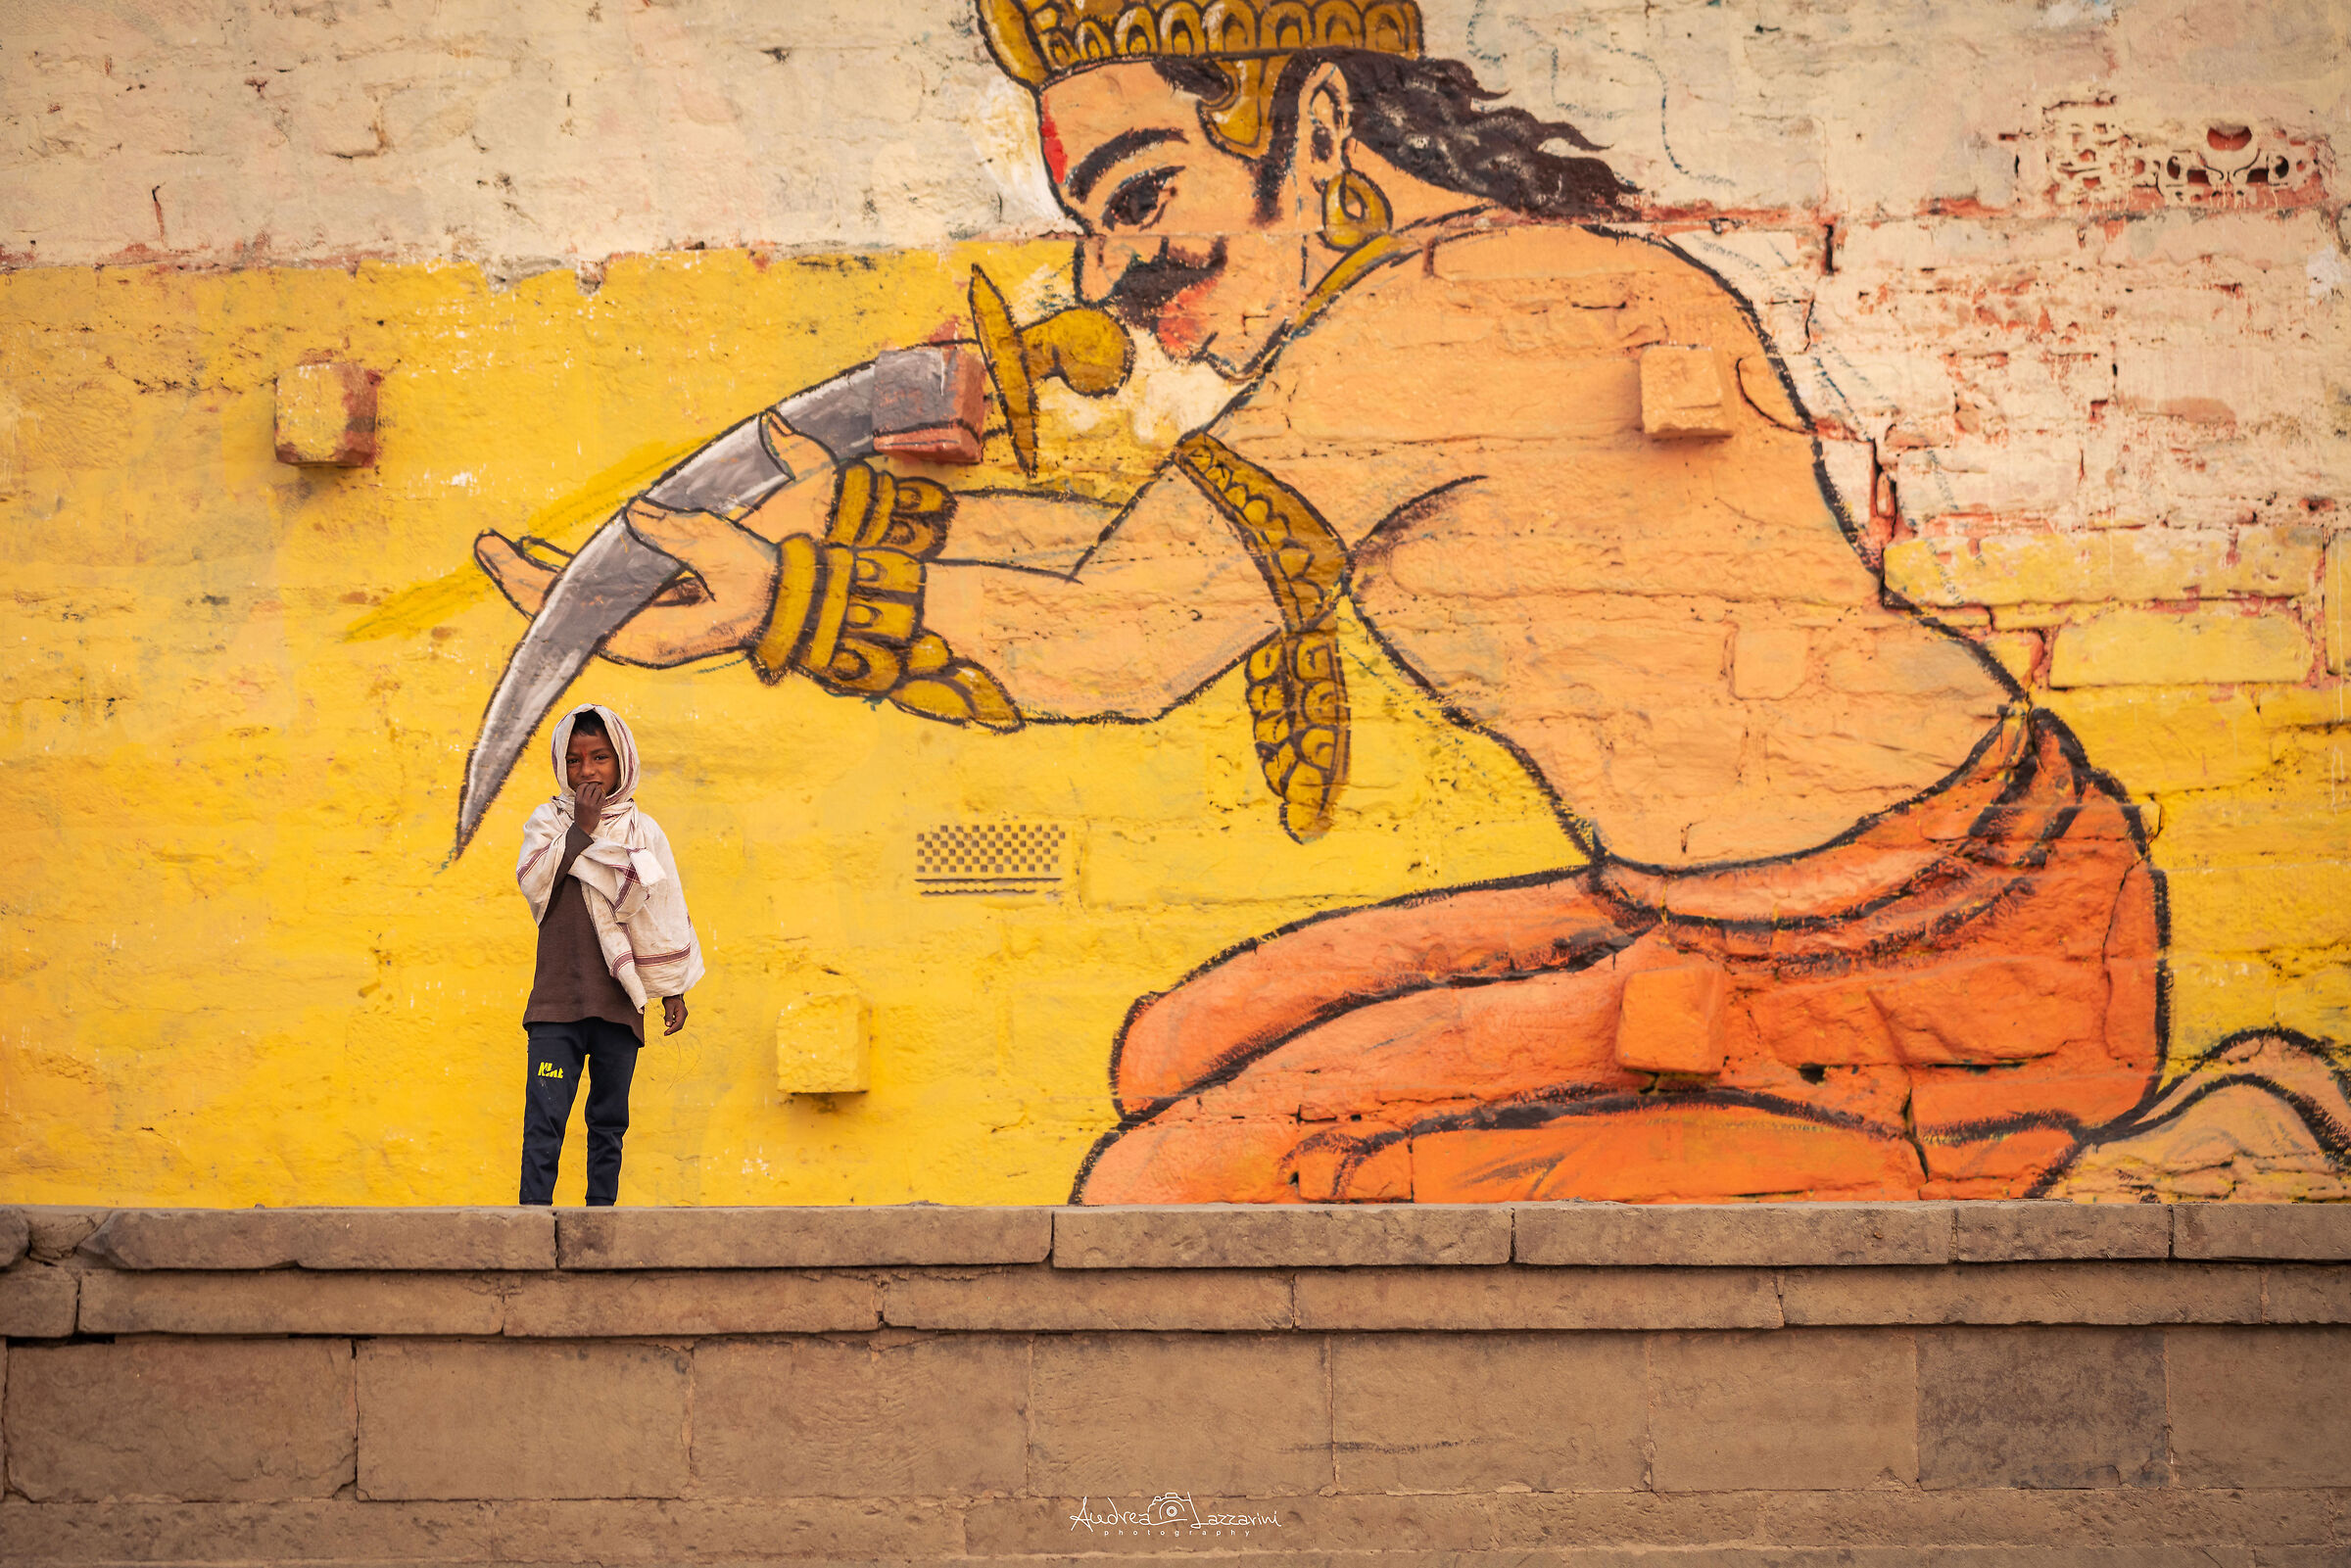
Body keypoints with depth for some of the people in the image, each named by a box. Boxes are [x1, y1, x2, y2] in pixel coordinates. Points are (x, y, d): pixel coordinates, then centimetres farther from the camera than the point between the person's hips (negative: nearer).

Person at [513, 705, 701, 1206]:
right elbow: (532, 880, -10)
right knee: (544, 1119, -9)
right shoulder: (547, 821, 8)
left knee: (609, 1122, 6)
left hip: (619, 1003, 1)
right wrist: (581, 829, -11)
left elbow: (665, 910, 12)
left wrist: (674, 990, 9)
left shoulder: (642, 832, 10)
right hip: (556, 998, -1)